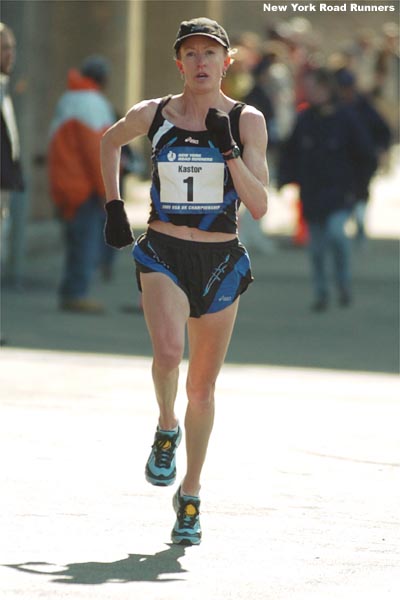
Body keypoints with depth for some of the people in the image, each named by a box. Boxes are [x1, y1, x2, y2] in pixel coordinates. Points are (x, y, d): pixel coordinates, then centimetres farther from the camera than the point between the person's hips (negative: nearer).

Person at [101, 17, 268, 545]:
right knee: (168, 350, -27)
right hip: (162, 254, 0)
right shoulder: (153, 115, 0)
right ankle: (166, 430, 4)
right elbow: (109, 142, 22)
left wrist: (229, 150, -21)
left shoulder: (247, 121, -4)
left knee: (202, 386, 8)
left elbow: (259, 206, -11)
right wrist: (113, 205, 15)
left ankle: (190, 496, 24)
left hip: (220, 262, 0)